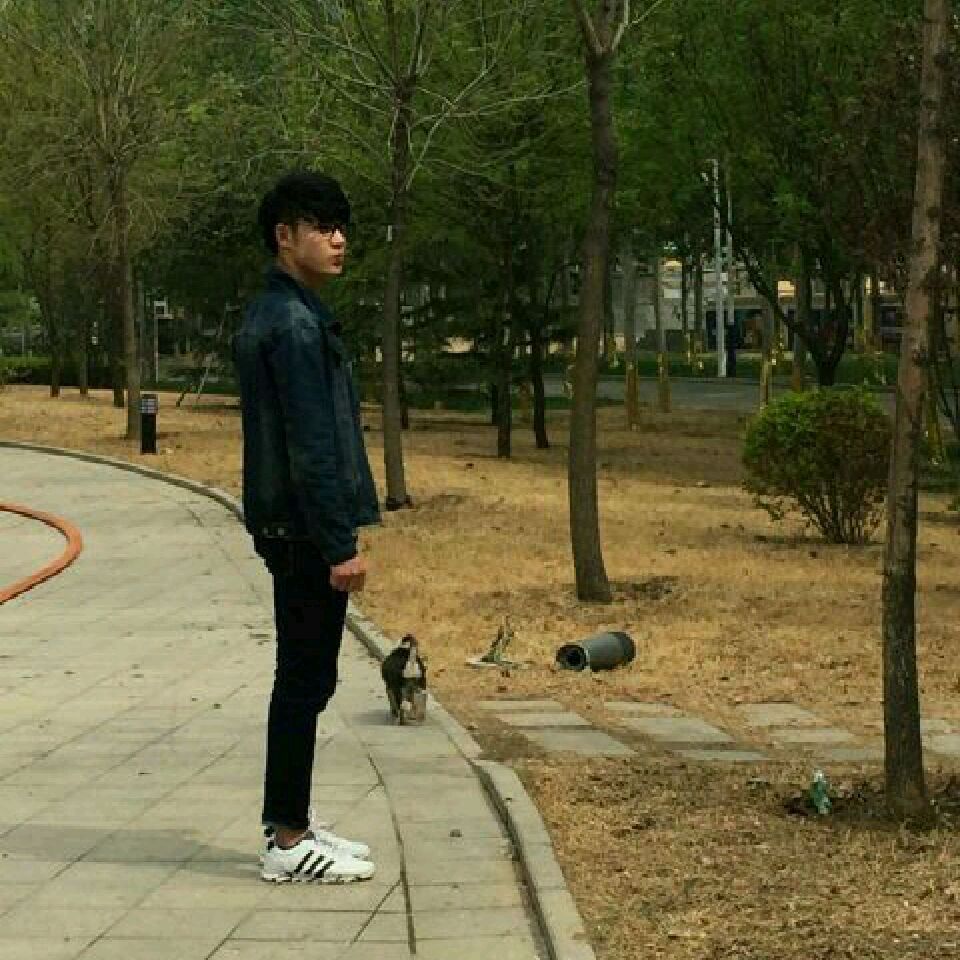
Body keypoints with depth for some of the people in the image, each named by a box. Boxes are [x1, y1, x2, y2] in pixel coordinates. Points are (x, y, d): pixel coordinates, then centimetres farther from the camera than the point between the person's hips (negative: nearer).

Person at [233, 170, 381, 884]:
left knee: (304, 679, 15)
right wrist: (341, 544, -21)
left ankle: (291, 824, 22)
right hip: (305, 530, -10)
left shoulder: (272, 317, 16)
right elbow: (312, 444, -21)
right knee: (305, 682, -5)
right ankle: (290, 841, 1)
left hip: (290, 528, 10)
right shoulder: (295, 324, -16)